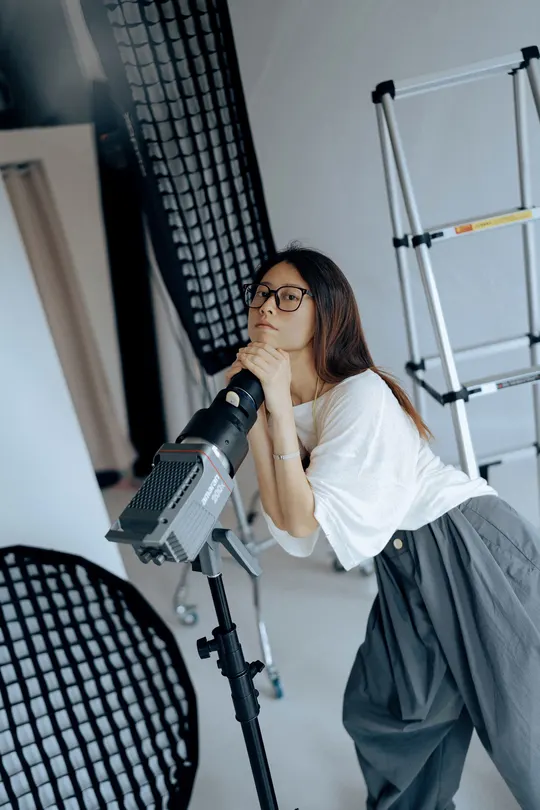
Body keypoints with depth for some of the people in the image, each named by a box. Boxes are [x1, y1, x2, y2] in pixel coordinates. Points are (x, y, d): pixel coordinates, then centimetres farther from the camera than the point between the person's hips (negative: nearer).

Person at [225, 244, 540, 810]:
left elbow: (305, 521, -26)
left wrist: (281, 407, -31)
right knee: (376, 711, 17)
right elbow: (287, 526, -13)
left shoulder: (360, 395, -24)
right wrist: (251, 416, -19)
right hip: (408, 569, 8)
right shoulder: (280, 400, -2)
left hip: (474, 551, -7)